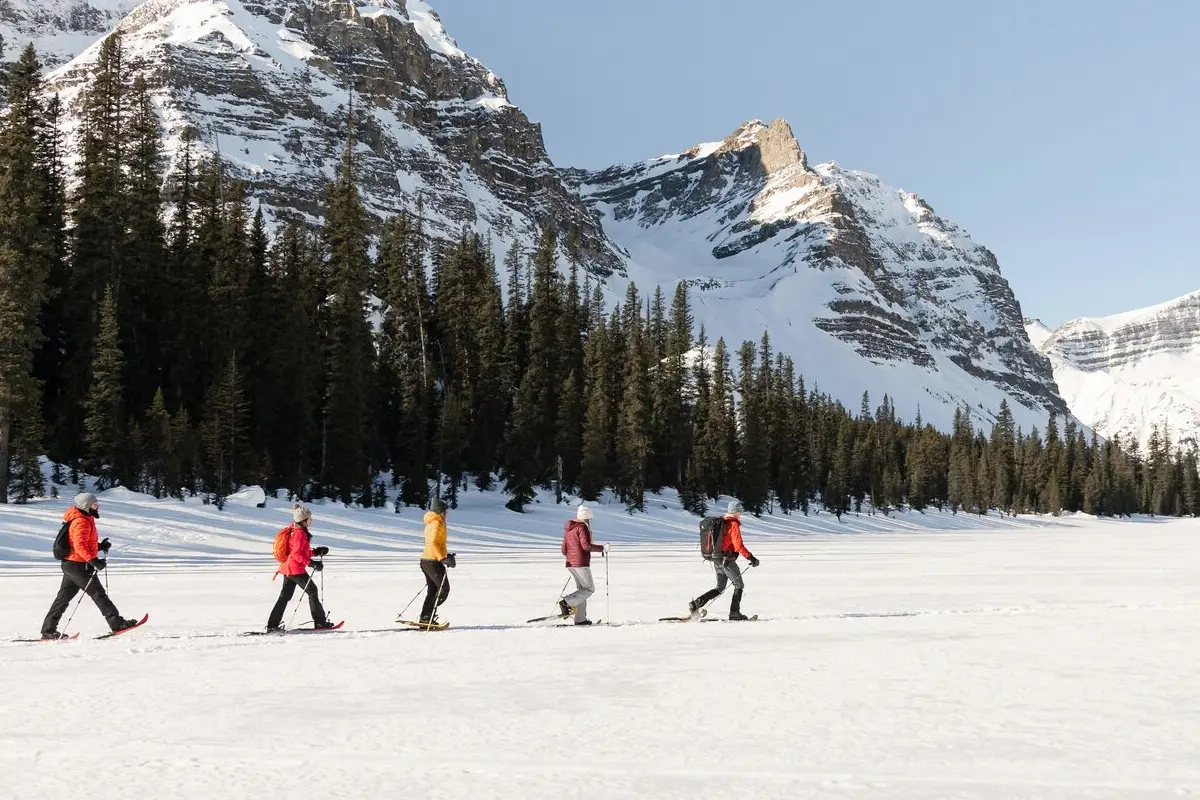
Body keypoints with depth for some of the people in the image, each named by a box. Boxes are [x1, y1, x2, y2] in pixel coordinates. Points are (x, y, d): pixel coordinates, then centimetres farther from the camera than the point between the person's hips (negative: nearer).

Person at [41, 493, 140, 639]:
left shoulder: (86, 520, 16)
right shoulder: (81, 522, -17)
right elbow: (80, 546, -28)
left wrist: (100, 546, 11)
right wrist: (94, 561, -37)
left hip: (70, 564, 10)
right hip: (78, 565, -10)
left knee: (64, 597, 12)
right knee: (98, 593, -8)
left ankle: (48, 630, 15)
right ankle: (117, 623, -6)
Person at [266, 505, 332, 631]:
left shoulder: (293, 531, 16)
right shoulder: (300, 534, -16)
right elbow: (297, 554, -24)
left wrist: (316, 551, 18)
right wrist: (311, 563, -29)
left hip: (287, 568, 10)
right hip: (296, 569, -10)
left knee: (285, 596, 10)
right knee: (312, 591, 0)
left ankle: (272, 625, 8)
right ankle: (320, 622, 4)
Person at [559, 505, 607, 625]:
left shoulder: (568, 529, 15)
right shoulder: (582, 527, -10)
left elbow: (564, 550, 16)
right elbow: (586, 546, -22)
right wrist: (602, 548, -13)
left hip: (570, 564, 9)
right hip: (582, 563, -9)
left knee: (582, 589, 13)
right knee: (589, 589, 1)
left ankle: (580, 619, 10)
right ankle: (567, 602, -14)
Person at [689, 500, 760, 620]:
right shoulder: (733, 524, -15)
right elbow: (738, 546, -21)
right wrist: (751, 558, -17)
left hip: (717, 560, 8)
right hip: (727, 560, -8)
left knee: (720, 588, 15)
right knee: (739, 586, 9)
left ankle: (696, 603, 1)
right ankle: (734, 613, 7)